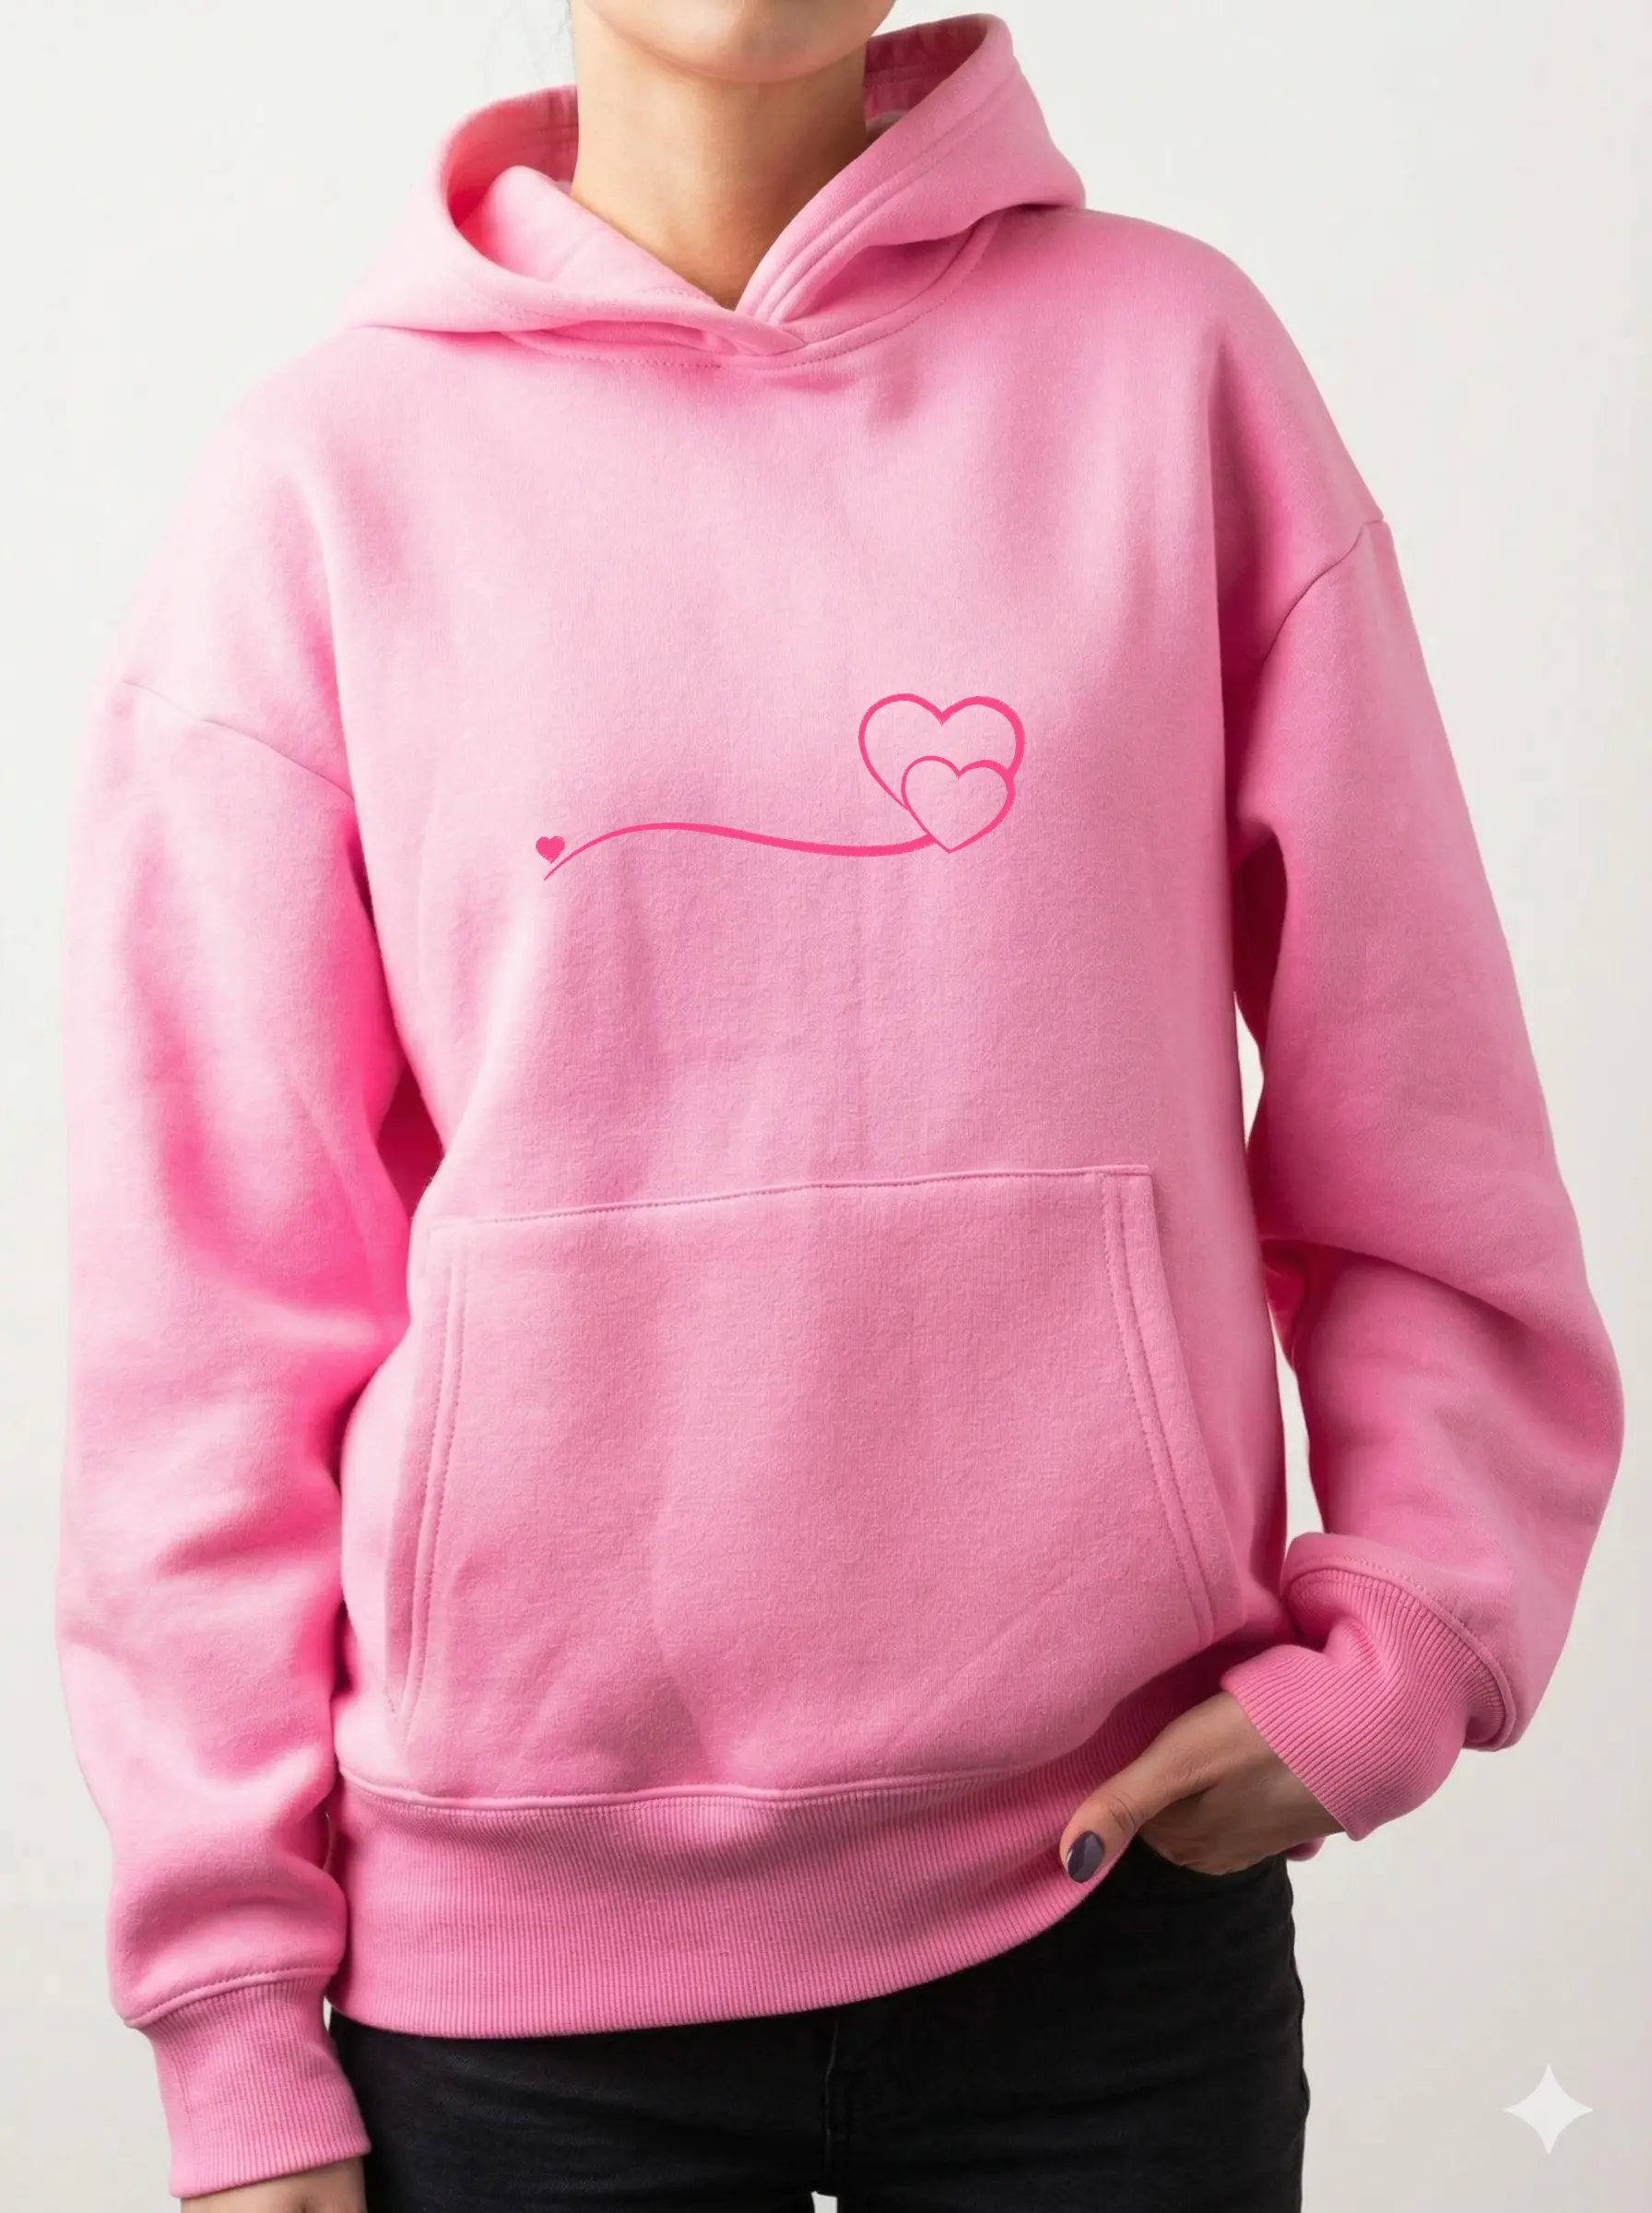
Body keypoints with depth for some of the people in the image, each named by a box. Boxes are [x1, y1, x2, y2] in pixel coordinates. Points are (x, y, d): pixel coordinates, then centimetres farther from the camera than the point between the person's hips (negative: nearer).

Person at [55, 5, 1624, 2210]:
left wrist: (1392, 1645, -7)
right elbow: (212, 1286, -1)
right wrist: (235, 2004, -1)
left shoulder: (1170, 356, 1)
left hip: (1121, 1876, 1)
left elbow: (1408, 1097, 4)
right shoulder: (325, 478, -1)